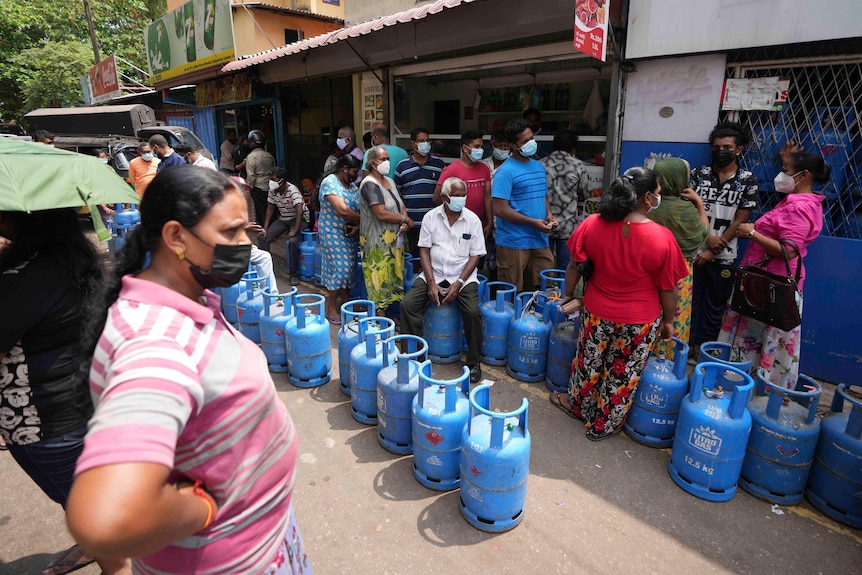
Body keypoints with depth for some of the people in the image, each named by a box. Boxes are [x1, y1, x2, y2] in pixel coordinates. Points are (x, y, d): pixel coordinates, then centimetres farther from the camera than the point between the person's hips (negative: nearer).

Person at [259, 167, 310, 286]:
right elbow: (270, 209, 2)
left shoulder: (293, 191, -25)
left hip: (299, 219, -7)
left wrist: (294, 231, -39)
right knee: (263, 238, -8)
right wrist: (265, 229, -6)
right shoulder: (273, 191, -5)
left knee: (292, 241, -32)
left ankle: (294, 274, -15)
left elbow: (299, 211, -34)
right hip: (283, 219, 7)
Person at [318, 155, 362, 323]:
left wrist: (357, 226, -14)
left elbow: (359, 209, 4)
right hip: (333, 232, -7)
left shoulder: (352, 186, 12)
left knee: (349, 267, 9)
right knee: (340, 267, -9)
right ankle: (331, 309, 2)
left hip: (351, 233, 8)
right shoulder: (329, 182, -13)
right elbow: (342, 210, -22)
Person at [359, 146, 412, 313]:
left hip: (394, 240, 9)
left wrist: (404, 221, -5)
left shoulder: (389, 181, 14)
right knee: (380, 280, -4)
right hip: (378, 242, -9)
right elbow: (382, 214, -22)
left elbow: (401, 205, 17)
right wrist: (406, 220, -10)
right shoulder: (370, 184, -13)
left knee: (392, 278, 12)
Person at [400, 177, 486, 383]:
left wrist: (458, 283, -13)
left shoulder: (473, 220, -1)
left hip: (462, 276, -1)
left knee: (473, 312, -25)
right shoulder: (430, 217, 2)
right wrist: (431, 282, -11)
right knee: (407, 304, -19)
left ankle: (474, 363, -4)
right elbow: (424, 251, 0)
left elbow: (475, 255, -2)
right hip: (433, 275, 2)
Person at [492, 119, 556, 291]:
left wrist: (549, 215, 3)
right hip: (513, 243, -7)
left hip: (540, 240, 7)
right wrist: (533, 222, -16)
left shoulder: (539, 167, 14)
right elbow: (500, 209, -16)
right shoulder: (506, 171, -10)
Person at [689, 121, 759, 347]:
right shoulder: (699, 174, 1)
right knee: (689, 301, 7)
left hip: (724, 256, 0)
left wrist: (711, 252, -11)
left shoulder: (748, 181, -1)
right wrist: (707, 237, -14)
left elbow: (739, 221, -5)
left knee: (716, 306, 10)